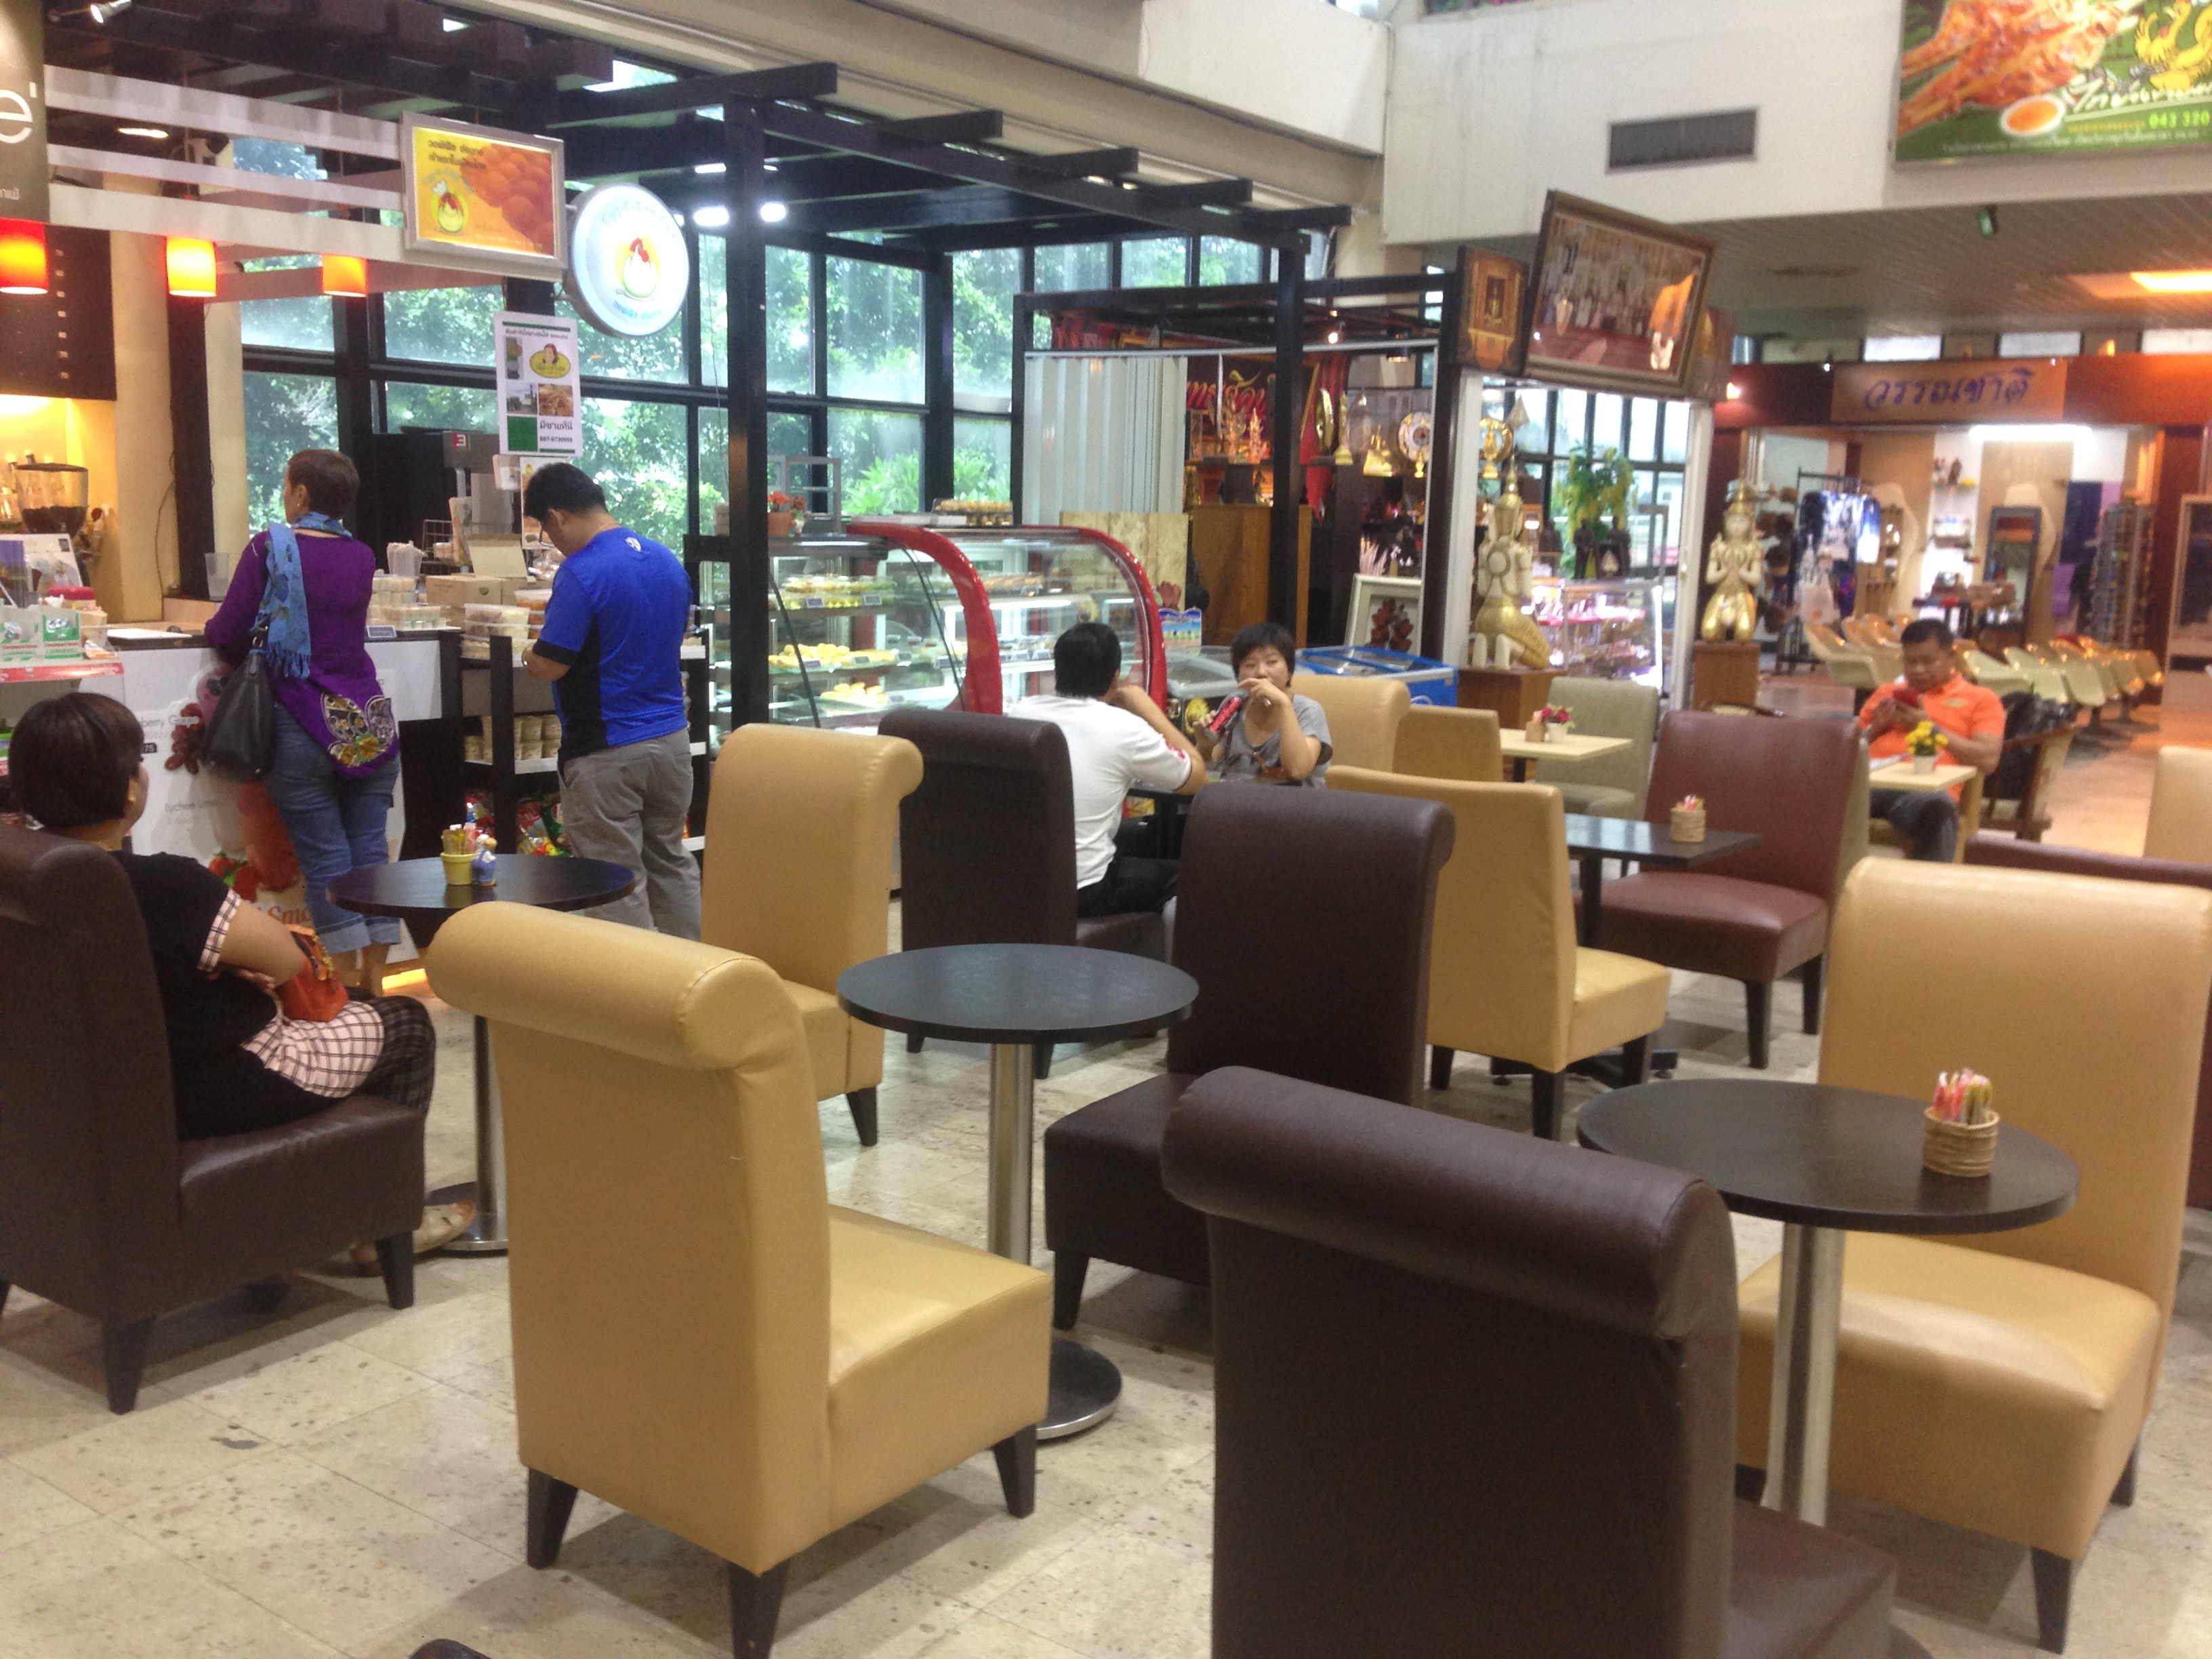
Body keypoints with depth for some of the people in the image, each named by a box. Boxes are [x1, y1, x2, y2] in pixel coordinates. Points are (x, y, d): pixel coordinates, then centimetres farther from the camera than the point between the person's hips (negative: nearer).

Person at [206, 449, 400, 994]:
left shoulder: (268, 549, -5)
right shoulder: (361, 557, 7)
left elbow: (227, 636, -7)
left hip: (304, 728, -3)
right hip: (369, 723, 4)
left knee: (325, 859, 1)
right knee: (371, 850, 7)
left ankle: (348, 984, 2)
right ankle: (374, 981, 11)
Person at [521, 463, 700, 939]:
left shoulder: (581, 573, -17)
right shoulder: (667, 560, 7)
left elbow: (550, 665, -18)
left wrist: (529, 655, 3)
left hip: (607, 752, -8)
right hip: (671, 738, 8)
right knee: (672, 864, 18)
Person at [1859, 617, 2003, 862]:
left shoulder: (1980, 698, 21)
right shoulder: (1887, 692, 33)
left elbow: (1988, 759, 6)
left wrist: (1930, 727, 2)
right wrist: (1875, 728, 10)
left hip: (1925, 787, -2)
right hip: (1871, 780, 3)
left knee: (1939, 808, -41)